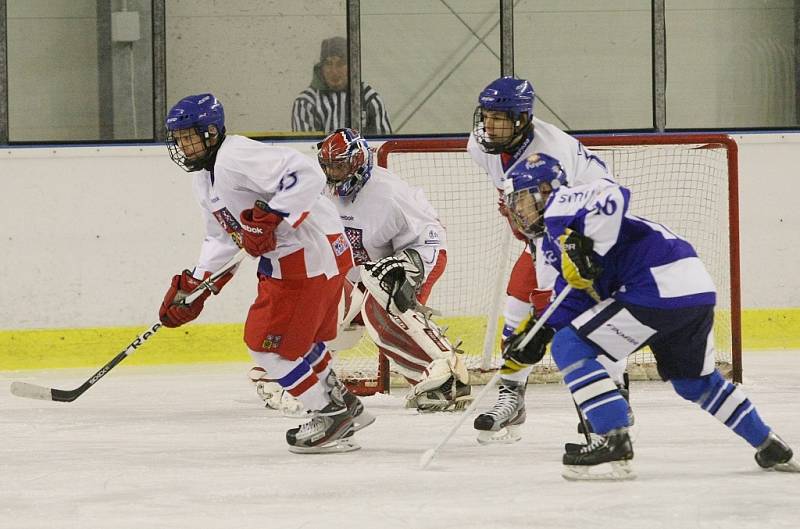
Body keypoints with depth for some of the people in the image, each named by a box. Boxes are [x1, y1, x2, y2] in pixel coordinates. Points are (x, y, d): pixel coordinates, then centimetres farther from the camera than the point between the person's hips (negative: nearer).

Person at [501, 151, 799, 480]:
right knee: (695, 381, 30)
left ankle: (615, 442, -13)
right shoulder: (554, 240, 29)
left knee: (569, 347, -7)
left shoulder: (559, 206, -1)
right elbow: (576, 296, 27)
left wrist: (583, 244, -26)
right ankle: (771, 449, 38)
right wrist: (539, 335, 16)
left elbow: (612, 195, -20)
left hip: (660, 287, -11)